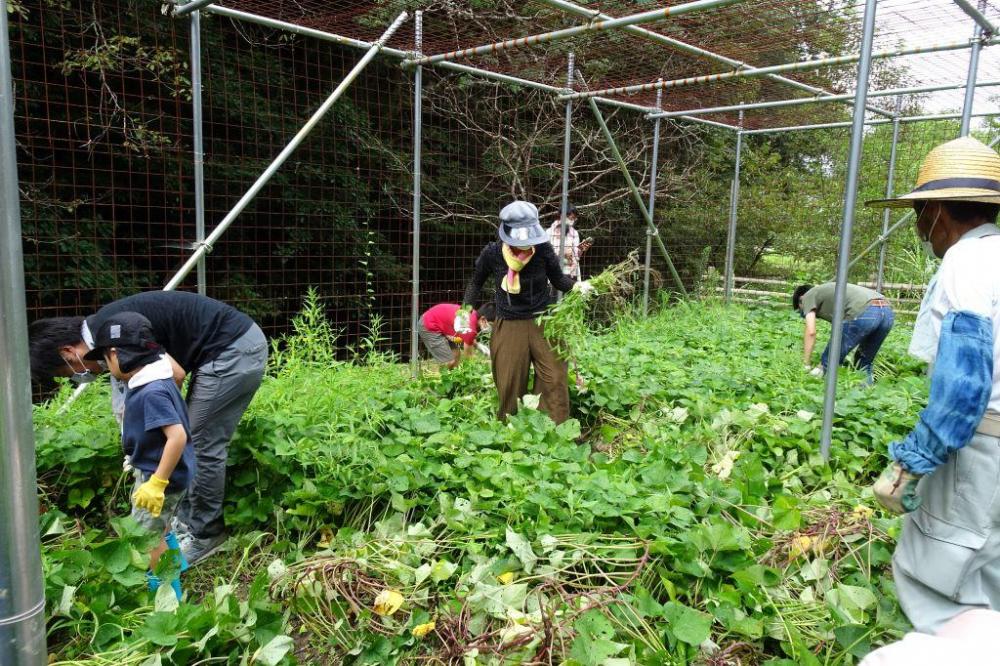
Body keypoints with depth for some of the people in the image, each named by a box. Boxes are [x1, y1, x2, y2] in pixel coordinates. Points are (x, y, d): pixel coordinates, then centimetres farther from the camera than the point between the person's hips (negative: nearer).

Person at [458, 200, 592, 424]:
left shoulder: (543, 250, -15)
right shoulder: (492, 254, -13)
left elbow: (558, 279, 2)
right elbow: (476, 282, 9)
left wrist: (577, 286, -17)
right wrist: (466, 310, 6)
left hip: (542, 322, 0)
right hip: (509, 327, 0)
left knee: (555, 378, -1)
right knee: (509, 384, 10)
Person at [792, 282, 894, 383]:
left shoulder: (808, 296, 18)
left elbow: (811, 332, 3)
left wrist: (806, 365, 8)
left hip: (863, 313, -8)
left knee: (829, 362, 6)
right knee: (864, 363, 24)